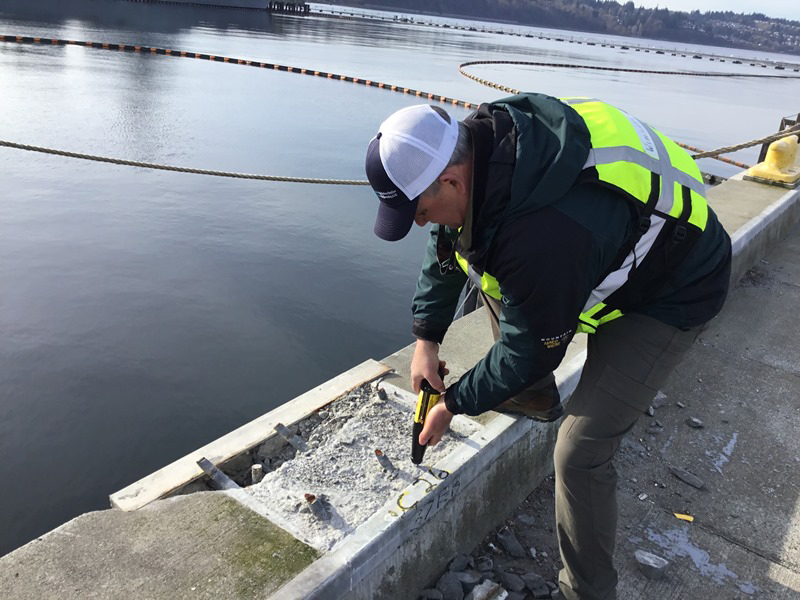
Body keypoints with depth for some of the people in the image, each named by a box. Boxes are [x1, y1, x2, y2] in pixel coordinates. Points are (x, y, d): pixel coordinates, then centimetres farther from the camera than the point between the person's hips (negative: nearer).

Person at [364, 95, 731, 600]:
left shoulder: (544, 235, -41)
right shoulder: (479, 143, -14)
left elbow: (532, 349, -24)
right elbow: (448, 247, 3)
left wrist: (454, 404, -10)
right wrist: (427, 338, 1)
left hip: (672, 293, -8)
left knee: (580, 452, -12)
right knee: (486, 263, 9)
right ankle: (536, 396, 20)